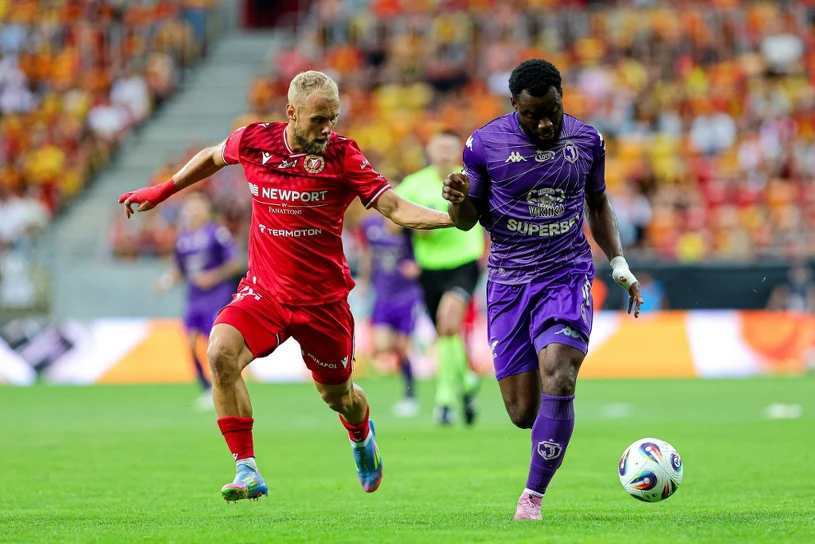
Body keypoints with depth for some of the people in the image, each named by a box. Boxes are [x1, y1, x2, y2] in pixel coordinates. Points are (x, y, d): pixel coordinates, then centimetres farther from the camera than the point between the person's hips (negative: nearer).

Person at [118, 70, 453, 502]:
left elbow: (397, 209, -15)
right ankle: (247, 471, -20)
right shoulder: (253, 141, -7)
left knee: (337, 395, 14)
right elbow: (213, 157, 16)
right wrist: (161, 192, 21)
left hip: (322, 299, -1)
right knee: (220, 354, -27)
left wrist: (455, 216, -31)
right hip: (264, 289, 1)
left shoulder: (342, 155, -13)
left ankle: (362, 436, 54)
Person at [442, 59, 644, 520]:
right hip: (509, 283, 0)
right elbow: (469, 219, 4)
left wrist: (620, 265, 10)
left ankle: (534, 495, -9)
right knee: (523, 412, -2)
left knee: (558, 383, -22)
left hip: (567, 276, 0)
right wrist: (459, 200, -19)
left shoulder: (587, 140, 1)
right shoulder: (485, 144, -5)